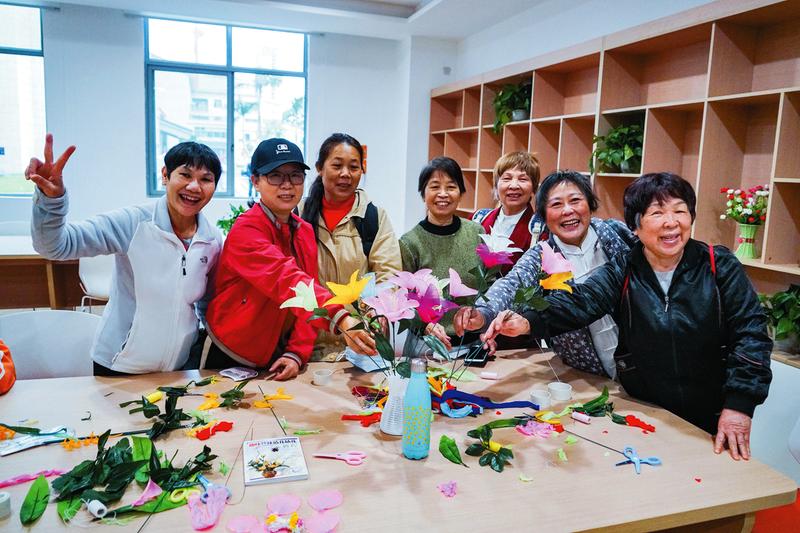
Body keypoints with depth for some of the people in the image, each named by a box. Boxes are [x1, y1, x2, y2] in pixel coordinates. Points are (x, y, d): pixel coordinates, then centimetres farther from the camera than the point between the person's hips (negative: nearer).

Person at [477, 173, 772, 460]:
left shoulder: (720, 267, -7)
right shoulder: (621, 273, -8)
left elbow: (750, 335, -9)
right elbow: (578, 301, -23)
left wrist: (739, 406, -17)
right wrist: (528, 321, -42)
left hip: (711, 419, 0)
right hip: (644, 413, 0)